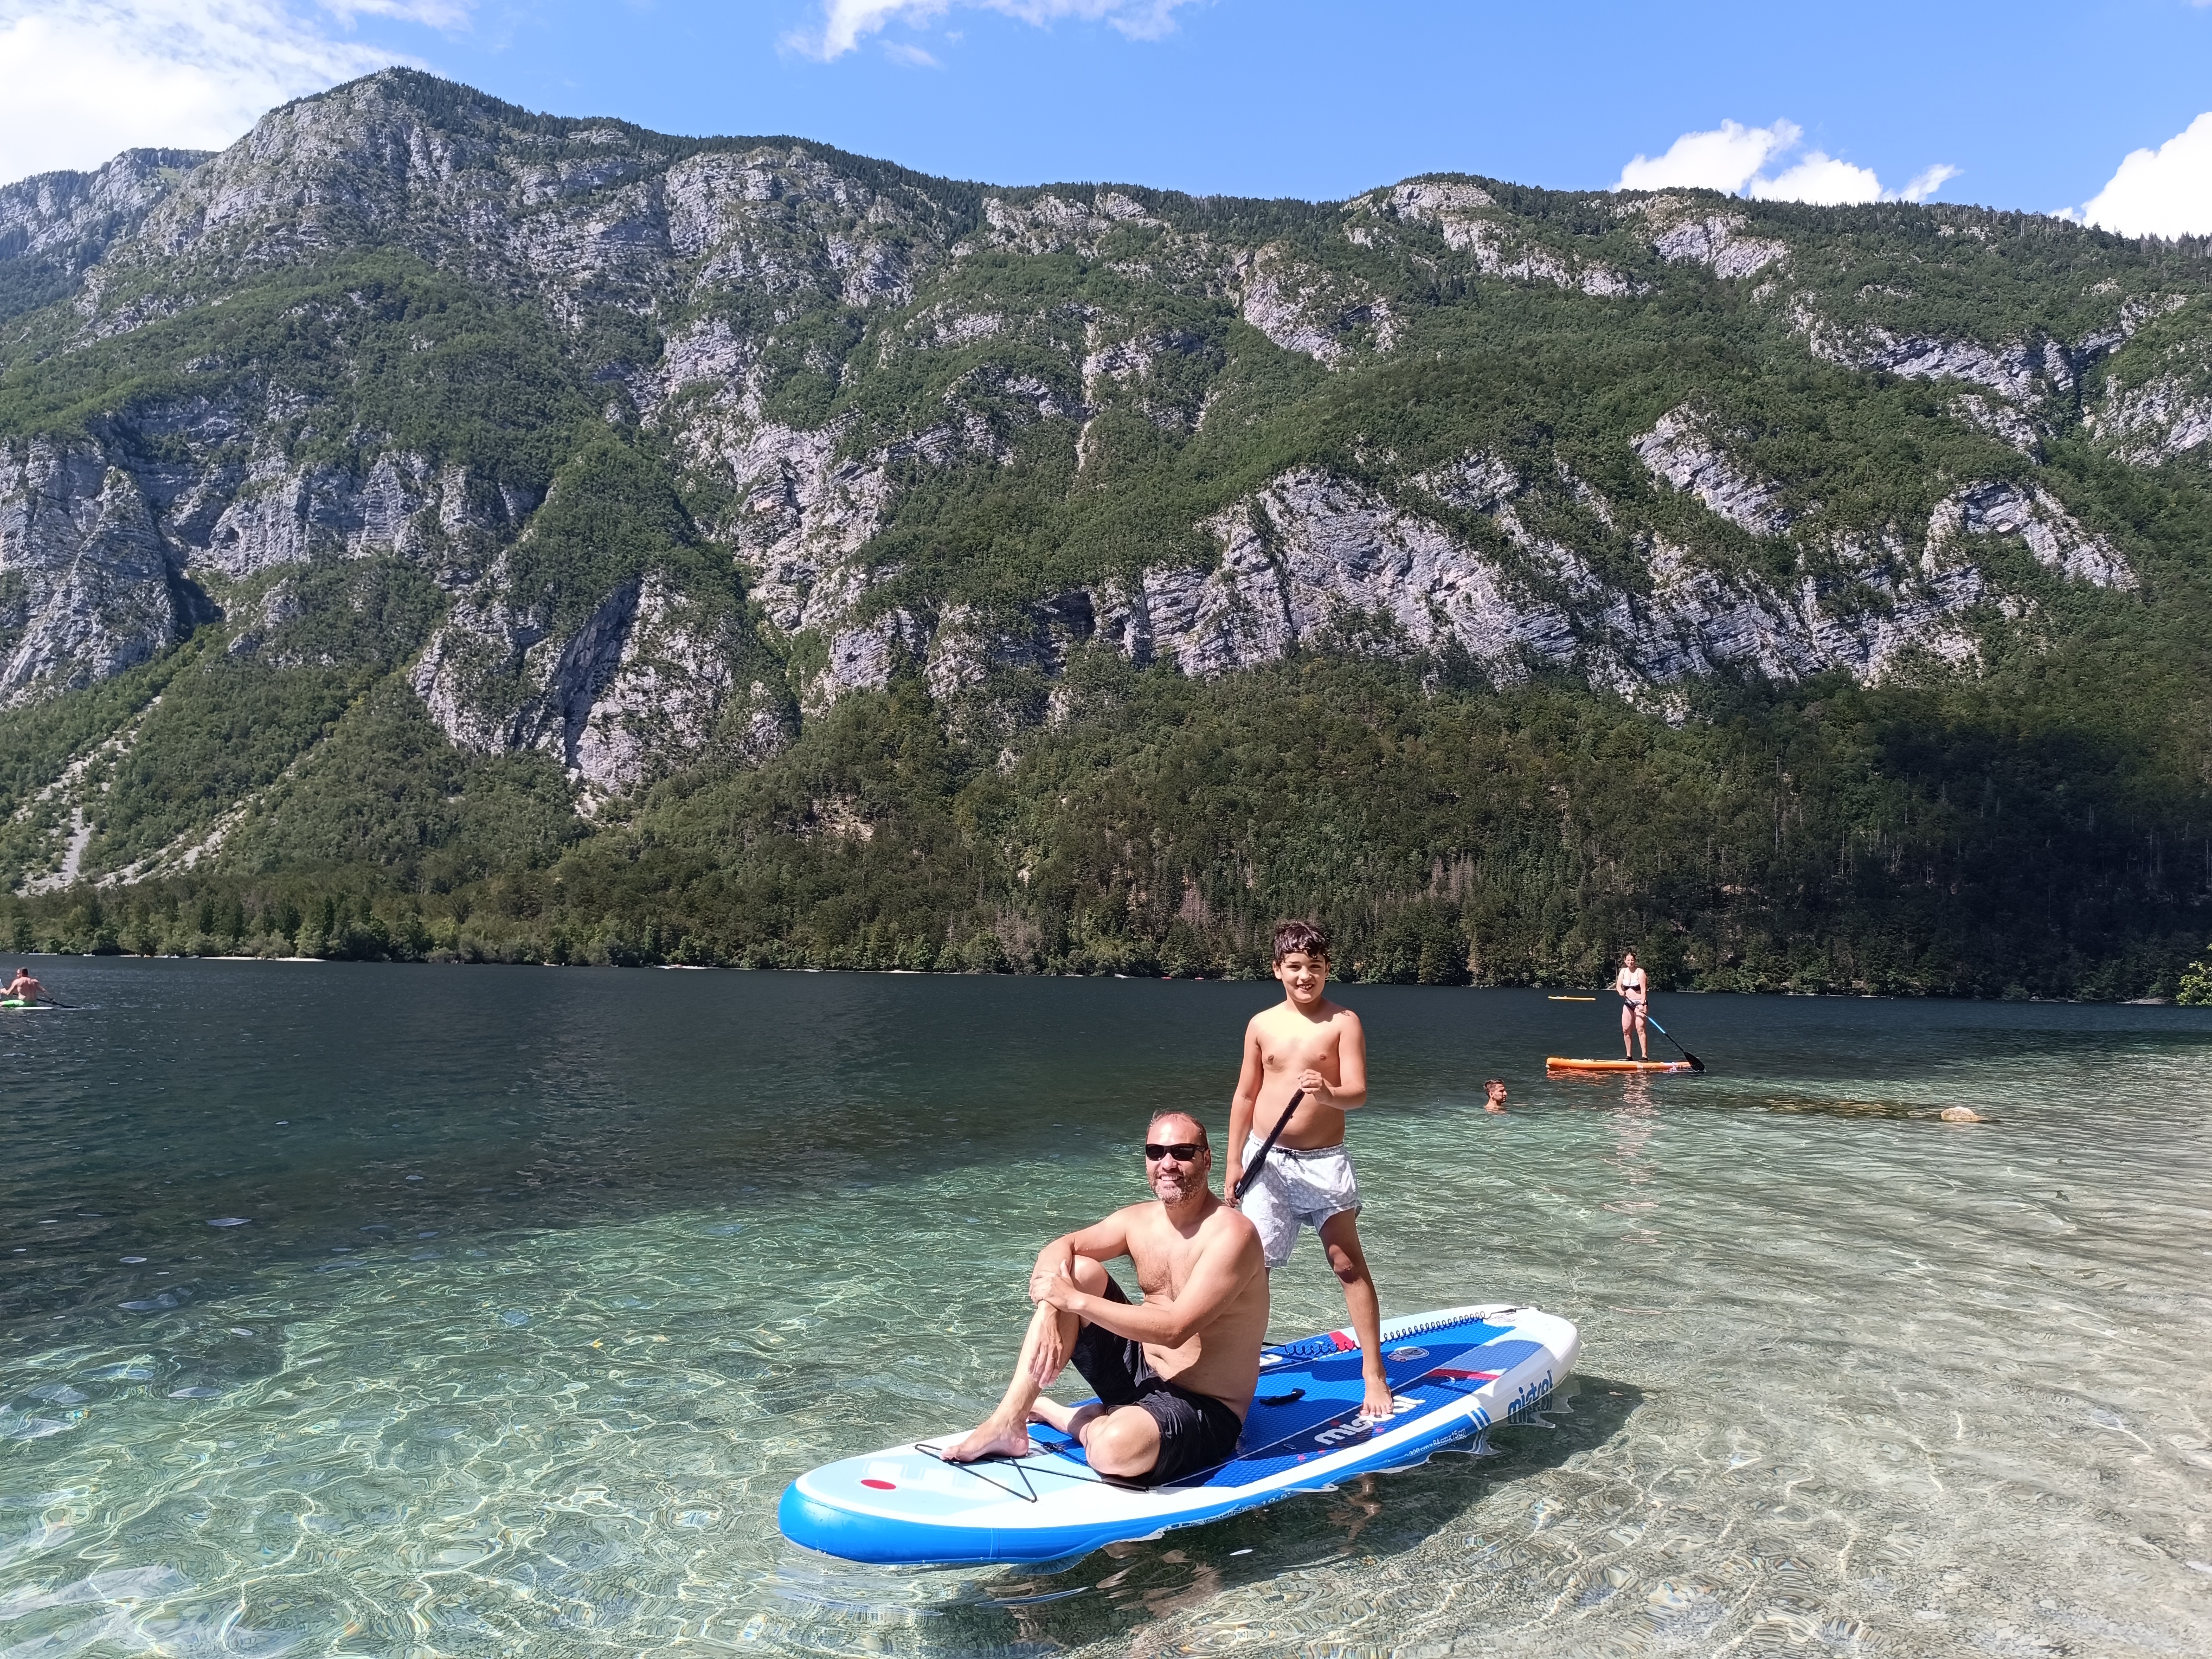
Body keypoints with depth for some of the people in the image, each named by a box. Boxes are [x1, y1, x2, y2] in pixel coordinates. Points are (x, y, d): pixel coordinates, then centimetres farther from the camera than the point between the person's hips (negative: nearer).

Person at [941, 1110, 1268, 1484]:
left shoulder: (1232, 1235, -20)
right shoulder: (1139, 1221, 3)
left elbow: (1174, 1329, -28)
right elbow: (1060, 1247, -1)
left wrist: (1074, 1300, -26)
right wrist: (1049, 1317, -21)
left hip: (1203, 1409, -7)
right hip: (1140, 1372, 7)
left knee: (1114, 1449, -38)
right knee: (1078, 1270, -10)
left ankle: (1054, 1414, -1)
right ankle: (1010, 1421, -11)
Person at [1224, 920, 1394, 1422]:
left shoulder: (1344, 1022, -6)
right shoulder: (1262, 1024, 2)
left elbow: (1358, 1093, -14)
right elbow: (1245, 1095, 9)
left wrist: (1328, 1093, -37)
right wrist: (1234, 1162, 6)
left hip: (1324, 1160, -2)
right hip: (1266, 1159, 3)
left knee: (1349, 1263, -3)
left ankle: (1373, 1372, 5)